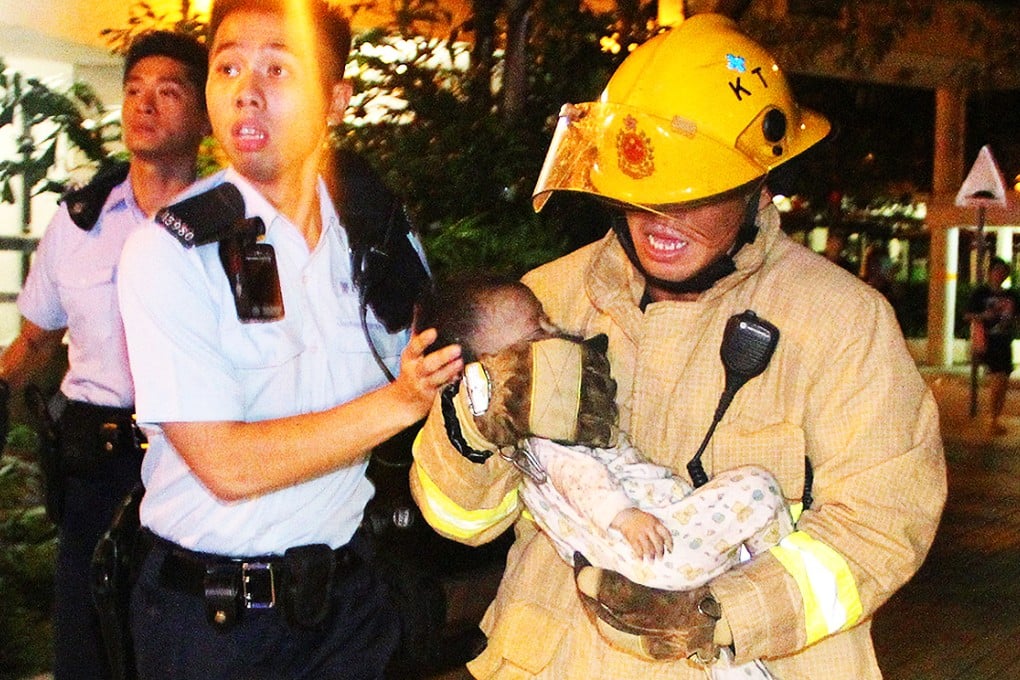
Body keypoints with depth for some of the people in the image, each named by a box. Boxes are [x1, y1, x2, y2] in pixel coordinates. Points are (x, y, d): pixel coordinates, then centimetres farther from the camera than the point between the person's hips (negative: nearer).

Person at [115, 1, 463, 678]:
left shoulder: (381, 230, -2)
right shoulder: (169, 251, -16)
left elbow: (425, 376, 13)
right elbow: (229, 467, -22)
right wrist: (400, 403, -22)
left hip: (349, 590, 4)